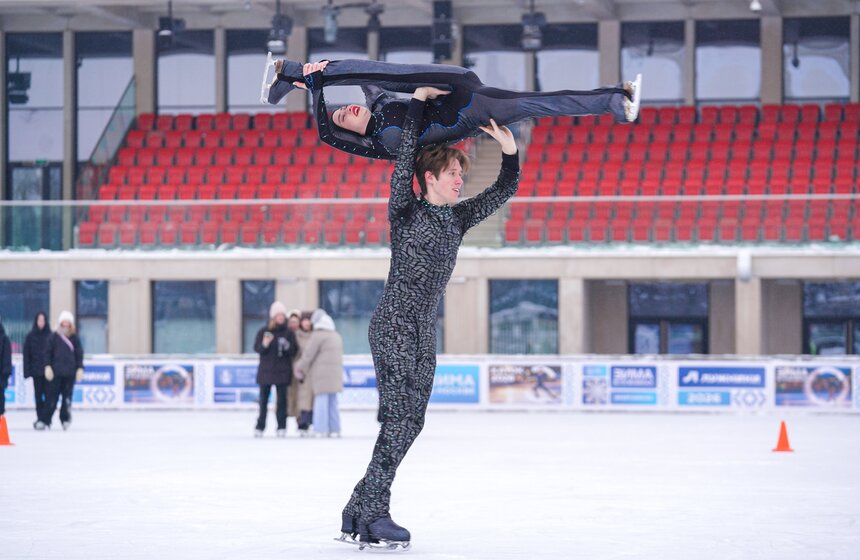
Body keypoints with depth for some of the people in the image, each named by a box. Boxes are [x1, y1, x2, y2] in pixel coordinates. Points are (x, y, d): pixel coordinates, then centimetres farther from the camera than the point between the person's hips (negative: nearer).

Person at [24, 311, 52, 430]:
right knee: (38, 395, 6)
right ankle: (40, 418, 13)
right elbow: (26, 354, 4)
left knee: (48, 394, -7)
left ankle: (44, 419, -6)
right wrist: (27, 370, -2)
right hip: (36, 370, 2)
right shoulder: (31, 336, 3)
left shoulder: (50, 336, -1)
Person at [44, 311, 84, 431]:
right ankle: (46, 421, 2)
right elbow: (48, 352, 1)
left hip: (70, 372, 2)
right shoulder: (53, 337, 2)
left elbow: (79, 354, 8)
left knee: (67, 396, 3)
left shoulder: (74, 338, 7)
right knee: (53, 397, -3)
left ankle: (65, 419, 16)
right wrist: (47, 366, -8)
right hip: (56, 371, -2)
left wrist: (80, 368, 1)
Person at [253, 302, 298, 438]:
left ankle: (281, 428, 3)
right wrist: (264, 344, -20)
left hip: (282, 372, 0)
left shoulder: (288, 333, 3)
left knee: (281, 400, 0)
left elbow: (294, 350, 2)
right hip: (266, 371, 0)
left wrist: (287, 346, -18)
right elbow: (257, 348, 0)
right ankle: (259, 428, 10)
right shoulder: (263, 331, 1)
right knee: (263, 400, 3)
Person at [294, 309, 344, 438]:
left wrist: (300, 368, 8)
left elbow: (308, 354, -7)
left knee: (321, 401, -7)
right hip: (335, 374, 8)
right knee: (332, 402, 11)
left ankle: (321, 429, -11)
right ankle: (334, 429, 11)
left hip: (322, 374, -8)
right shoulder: (336, 336, 18)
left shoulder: (317, 335, -7)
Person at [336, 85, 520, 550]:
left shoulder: (458, 219, 14)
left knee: (409, 420, 5)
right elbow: (404, 160, -15)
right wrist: (418, 102, -13)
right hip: (394, 326, -8)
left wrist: (509, 151, 2)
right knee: (401, 417, -14)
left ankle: (360, 510, 10)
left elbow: (504, 191, 17)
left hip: (424, 333, 8)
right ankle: (372, 513, -14)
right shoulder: (406, 213, -4)